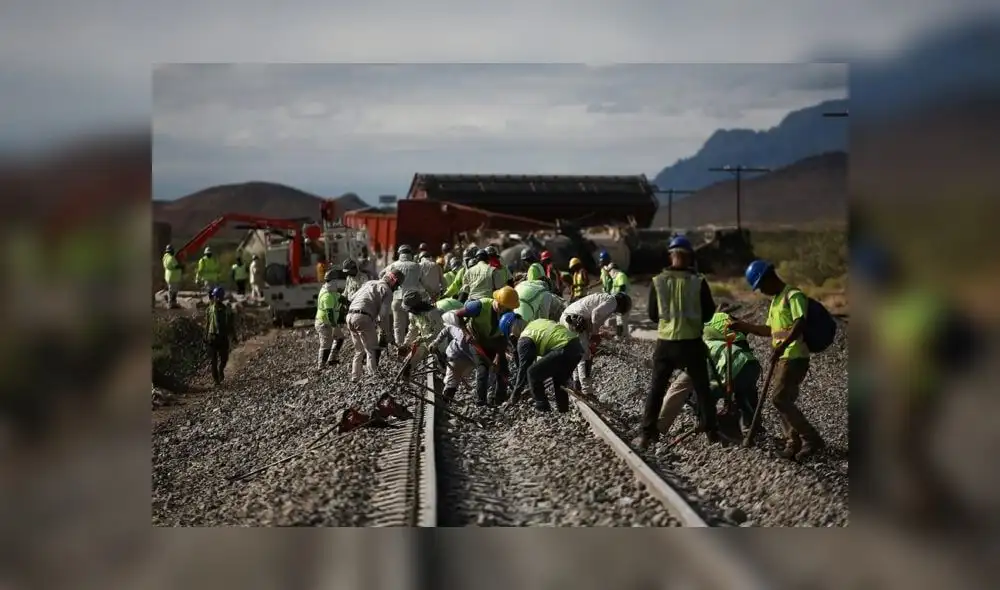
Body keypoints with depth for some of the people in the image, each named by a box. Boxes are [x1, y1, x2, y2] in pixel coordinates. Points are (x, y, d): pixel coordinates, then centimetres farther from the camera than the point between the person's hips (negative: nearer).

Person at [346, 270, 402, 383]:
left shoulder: (369, 283, 25)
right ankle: (373, 375, -6)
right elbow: (383, 314, -9)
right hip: (364, 318, -7)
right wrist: (385, 331, 5)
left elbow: (352, 298, 24)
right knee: (372, 350, 1)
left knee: (359, 351, 20)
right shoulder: (387, 290, 1)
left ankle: (355, 378, 22)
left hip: (350, 315, 8)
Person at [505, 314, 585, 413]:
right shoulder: (536, 323, 25)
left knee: (533, 373, 3)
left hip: (564, 350, -9)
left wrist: (516, 394, 10)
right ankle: (562, 408, 34)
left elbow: (523, 367, 2)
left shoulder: (524, 339, 0)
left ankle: (542, 407, 7)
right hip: (578, 347, 9)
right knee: (559, 378, 31)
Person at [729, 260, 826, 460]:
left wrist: (783, 345, -34)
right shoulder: (776, 300, 20)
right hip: (782, 358, 10)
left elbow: (800, 324, -24)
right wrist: (744, 327, 18)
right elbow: (770, 330, 26)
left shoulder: (793, 295, -11)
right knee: (783, 401, 8)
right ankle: (793, 443, 12)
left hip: (794, 357, -10)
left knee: (780, 399, -15)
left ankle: (812, 439, -10)